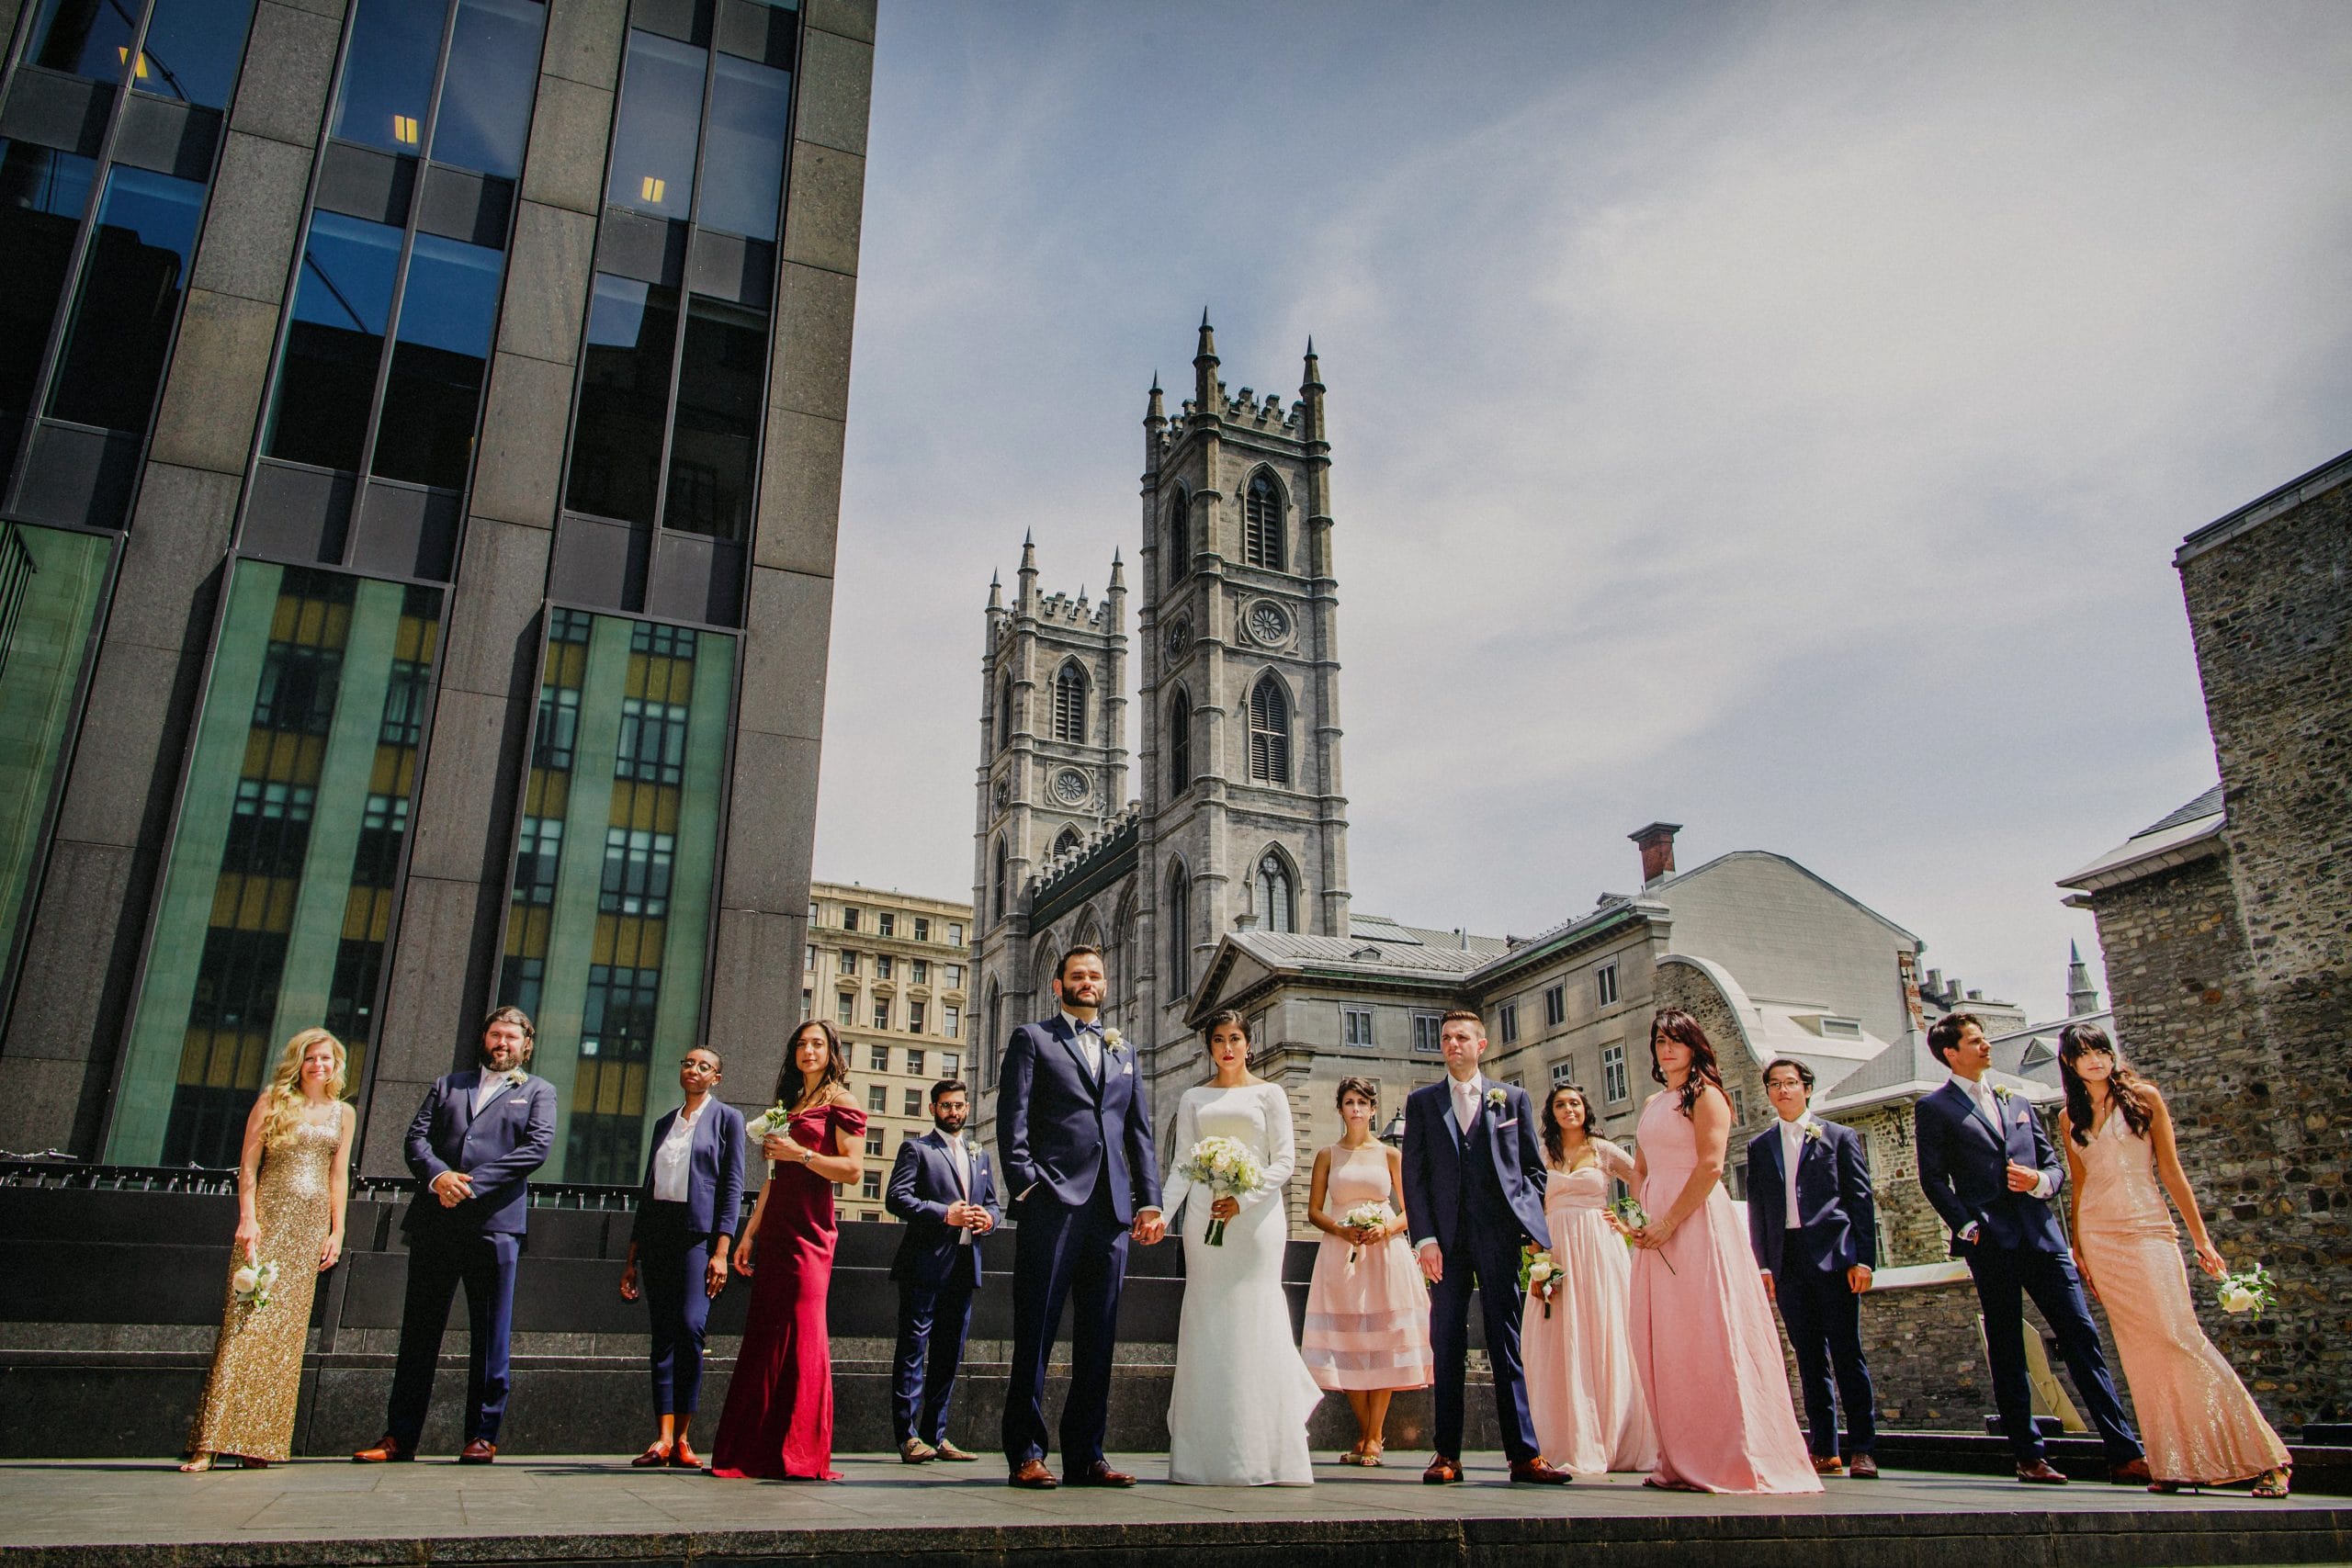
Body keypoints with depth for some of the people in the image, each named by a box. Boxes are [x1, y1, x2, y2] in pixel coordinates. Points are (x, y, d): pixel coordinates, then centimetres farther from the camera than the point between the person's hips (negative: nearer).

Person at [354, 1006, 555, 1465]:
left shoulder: (538, 1092, 11)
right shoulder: (447, 1085, 21)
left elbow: (537, 1147, -3)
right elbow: (416, 1137, 10)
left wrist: (473, 1183, -12)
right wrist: (438, 1175, -11)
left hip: (495, 1222, -3)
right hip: (436, 1220, 3)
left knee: (490, 1333, 0)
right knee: (419, 1329, 6)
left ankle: (483, 1436, 6)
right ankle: (400, 1435, 13)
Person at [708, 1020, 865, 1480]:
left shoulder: (839, 1103, 1)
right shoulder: (789, 1104, 22)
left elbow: (853, 1169, -10)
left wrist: (801, 1152, -16)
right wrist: (749, 1233, 19)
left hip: (808, 1231, -7)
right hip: (774, 1231, 7)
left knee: (801, 1332, -9)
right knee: (763, 1334, 4)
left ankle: (801, 1455, -5)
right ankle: (758, 1450, 9)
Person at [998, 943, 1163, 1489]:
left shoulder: (1123, 1052, 23)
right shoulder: (1032, 1039, 9)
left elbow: (1139, 1131, 18)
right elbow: (1013, 1118, -1)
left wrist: (1149, 1200, 8)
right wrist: (1026, 1186, -13)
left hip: (1110, 1209, 5)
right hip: (1052, 1203, -4)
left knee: (1098, 1339, 7)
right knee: (1036, 1332, -2)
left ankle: (1085, 1454, 14)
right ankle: (1026, 1454, 5)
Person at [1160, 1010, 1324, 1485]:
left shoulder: (1268, 1094, 8)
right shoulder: (1193, 1100, 15)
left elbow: (1285, 1160, 0)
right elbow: (1182, 1165, 9)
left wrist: (1243, 1198, -13)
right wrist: (1161, 1213, -6)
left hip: (1255, 1212, -2)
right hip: (1204, 1214, 2)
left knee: (1255, 1319, -6)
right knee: (1206, 1324, 0)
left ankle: (1262, 1454, 0)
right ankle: (1210, 1453, 5)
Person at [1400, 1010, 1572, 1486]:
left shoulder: (1513, 1098, 11)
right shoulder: (1421, 1101, 11)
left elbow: (1533, 1168, 11)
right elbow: (1413, 1175, 5)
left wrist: (1538, 1226, 0)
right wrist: (1425, 1237, -5)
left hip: (1498, 1233, -1)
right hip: (1446, 1237, 1)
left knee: (1508, 1343, 0)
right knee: (1447, 1347, 3)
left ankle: (1524, 1455, 2)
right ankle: (1447, 1455, 8)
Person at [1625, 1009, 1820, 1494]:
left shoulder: (1705, 1094, -5)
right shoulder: (1653, 1103, 18)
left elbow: (1710, 1166, -15)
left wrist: (1668, 1222, -17)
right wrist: (1640, 1217, 2)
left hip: (1697, 1222, -8)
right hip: (1657, 1227, 8)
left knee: (1707, 1338, -6)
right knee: (1665, 1345, 7)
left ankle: (1733, 1460, 2)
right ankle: (1682, 1463, 13)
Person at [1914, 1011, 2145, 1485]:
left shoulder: (2016, 1101, 19)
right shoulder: (1934, 1108, 3)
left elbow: (2053, 1163, 19)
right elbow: (1934, 1180, -2)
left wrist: (2040, 1180, -3)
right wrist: (1966, 1226, -12)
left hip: (2041, 1236, 4)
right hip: (1990, 1243, -4)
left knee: (2082, 1337, 0)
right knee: (2007, 1353, 3)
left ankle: (2124, 1453, 2)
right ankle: (2029, 1457, 10)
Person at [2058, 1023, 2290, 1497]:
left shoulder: (2143, 1097, 3)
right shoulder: (2069, 1119, 11)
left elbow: (2171, 1171, 2)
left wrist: (2201, 1239, -1)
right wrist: (2077, 1251, 14)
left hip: (2147, 1228, -3)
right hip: (2099, 1237, 3)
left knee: (2178, 1336, -12)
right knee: (2138, 1349, 1)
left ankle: (2263, 1456, -2)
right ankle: (2176, 1464, 5)